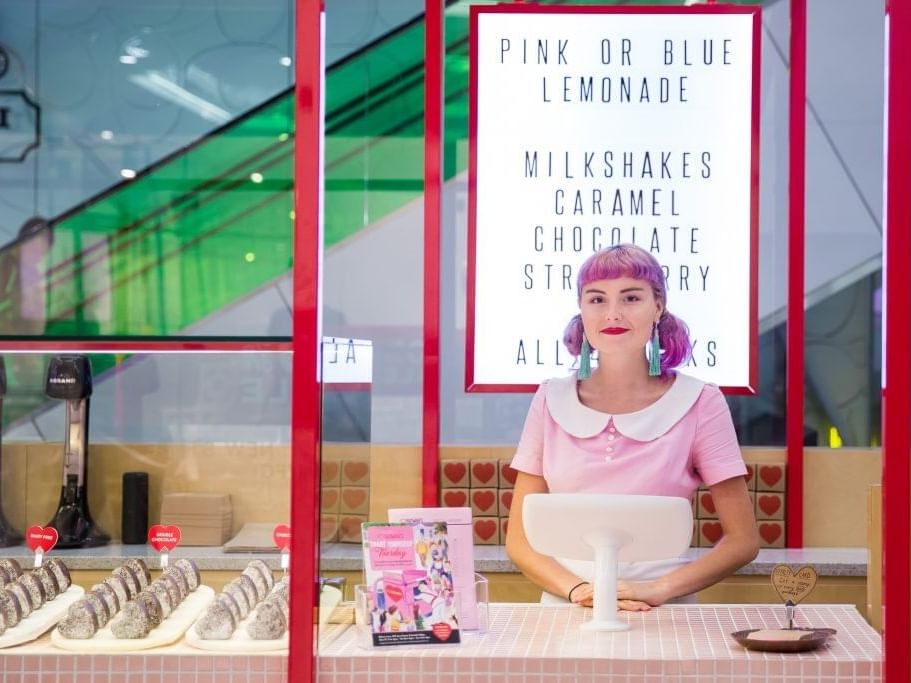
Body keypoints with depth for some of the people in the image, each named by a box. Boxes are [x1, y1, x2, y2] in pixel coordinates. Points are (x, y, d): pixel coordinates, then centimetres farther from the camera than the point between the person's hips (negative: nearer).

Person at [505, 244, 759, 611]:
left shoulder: (699, 403, 2)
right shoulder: (551, 401, 8)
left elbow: (743, 540, 3)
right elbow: (519, 539, 9)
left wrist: (659, 589, -10)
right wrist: (577, 589, -9)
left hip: (662, 616, -2)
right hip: (564, 611, 2)